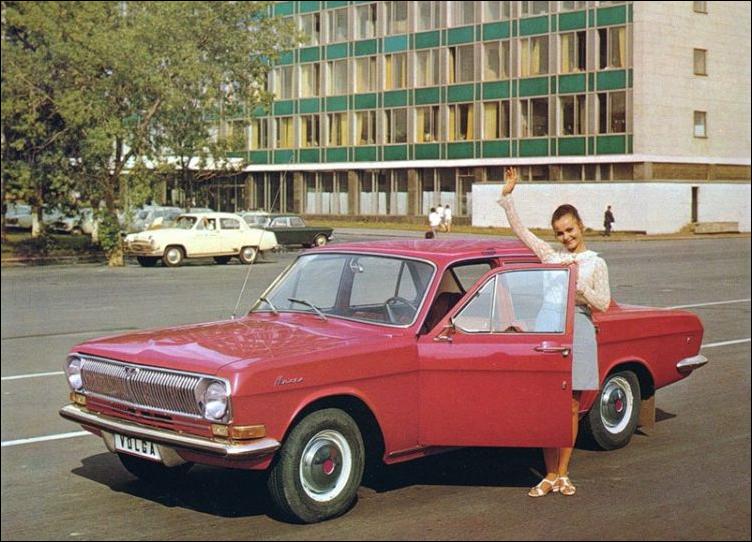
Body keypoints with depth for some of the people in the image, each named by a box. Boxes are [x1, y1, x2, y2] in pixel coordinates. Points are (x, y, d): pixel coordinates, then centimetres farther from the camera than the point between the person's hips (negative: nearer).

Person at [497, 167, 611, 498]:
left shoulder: (595, 264, 5)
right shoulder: (549, 256, 11)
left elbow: (603, 304, -3)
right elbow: (519, 229, 10)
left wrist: (577, 282, -13)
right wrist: (506, 195, 3)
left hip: (578, 331, -2)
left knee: (570, 407, 3)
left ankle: (563, 474, 12)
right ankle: (550, 475, 7)